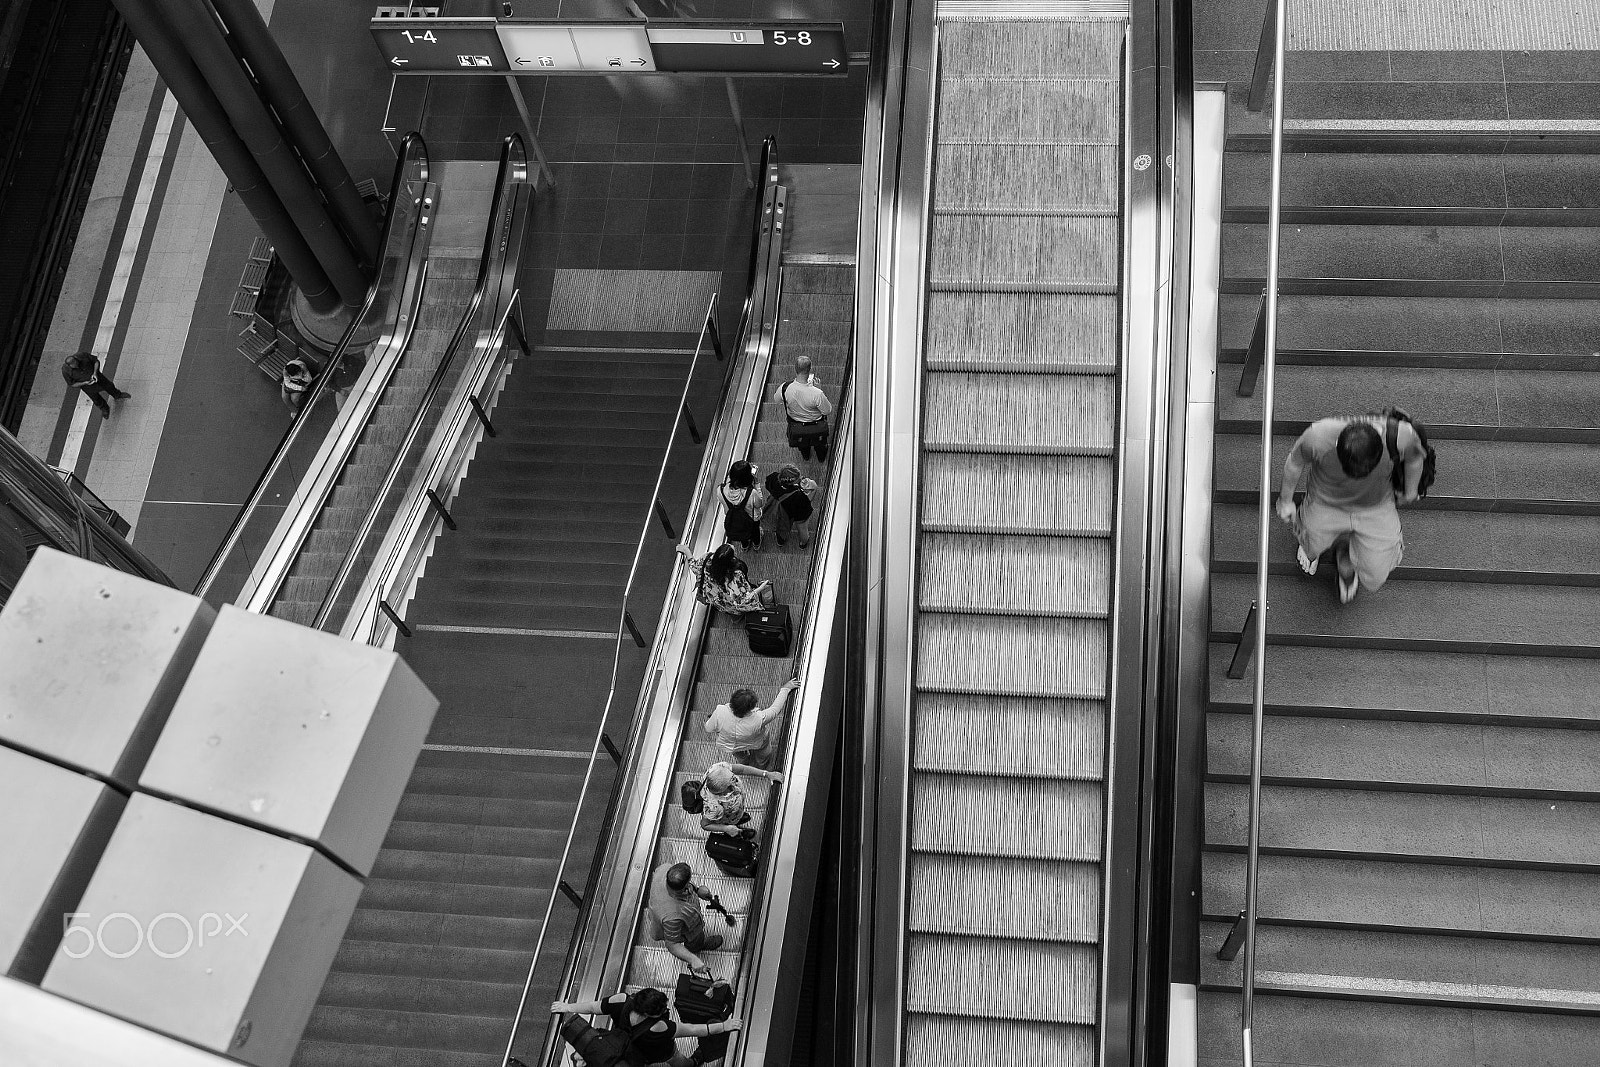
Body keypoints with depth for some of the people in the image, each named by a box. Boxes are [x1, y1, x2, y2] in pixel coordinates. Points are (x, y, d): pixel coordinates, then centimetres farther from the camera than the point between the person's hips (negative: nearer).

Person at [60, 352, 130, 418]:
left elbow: (96, 361, -15)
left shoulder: (83, 355, -33)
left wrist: (95, 373, -28)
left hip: (95, 375, 1)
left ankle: (118, 396, 58)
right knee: (96, 399, 19)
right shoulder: (65, 371, -33)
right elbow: (72, 384, -18)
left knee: (109, 386, 24)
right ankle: (104, 409, 52)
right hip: (86, 385, -1)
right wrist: (85, 383, -29)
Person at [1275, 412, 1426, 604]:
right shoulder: (1317, 437, -40)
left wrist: (1410, 491, 11)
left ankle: (1346, 549, 40)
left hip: (1376, 508, 1)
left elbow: (1414, 458, -10)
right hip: (1326, 505, -1)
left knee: (1373, 582, 8)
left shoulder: (1401, 436, -37)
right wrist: (1286, 500, 4)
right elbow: (1295, 462, -14)